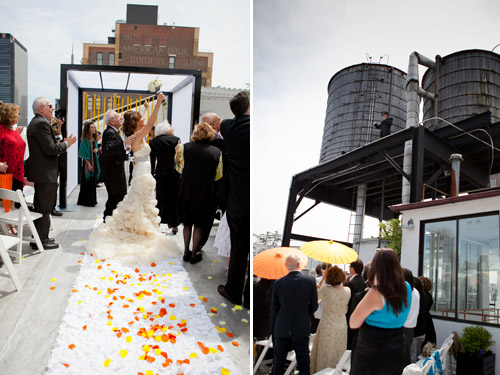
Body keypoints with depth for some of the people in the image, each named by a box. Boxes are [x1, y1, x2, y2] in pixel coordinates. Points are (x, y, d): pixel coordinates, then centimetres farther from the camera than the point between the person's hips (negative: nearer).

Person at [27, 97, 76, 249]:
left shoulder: (36, 122, 16)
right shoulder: (42, 123, -17)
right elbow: (50, 149, -23)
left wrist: (63, 143, 7)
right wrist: (66, 143, -9)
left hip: (40, 172, 11)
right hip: (45, 174, -11)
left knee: (41, 207, 18)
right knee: (45, 208, -2)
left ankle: (38, 237, 28)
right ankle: (41, 240, 5)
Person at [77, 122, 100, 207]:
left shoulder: (94, 139, 11)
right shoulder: (85, 140, -11)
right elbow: (84, 153, -14)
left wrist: (97, 149, -5)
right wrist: (88, 164, -18)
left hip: (94, 161, 7)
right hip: (87, 162, -7)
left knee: (93, 181, 10)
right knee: (87, 182, -3)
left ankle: (92, 200, 17)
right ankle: (86, 201, 4)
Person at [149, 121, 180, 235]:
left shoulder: (153, 141, -1)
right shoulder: (176, 139, -5)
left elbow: (152, 160, -2)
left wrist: (152, 174, 3)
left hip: (160, 174, 1)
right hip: (174, 174, -1)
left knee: (160, 200, 10)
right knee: (174, 199, 8)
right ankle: (174, 225, 12)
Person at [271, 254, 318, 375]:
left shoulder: (278, 283, -9)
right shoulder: (310, 281, -10)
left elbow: (274, 309, -1)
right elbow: (314, 306, -4)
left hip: (282, 329, 1)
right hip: (302, 328, -1)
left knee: (279, 361, 14)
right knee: (303, 362, 10)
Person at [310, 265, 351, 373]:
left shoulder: (325, 289, -20)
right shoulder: (347, 291, -7)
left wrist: (322, 279, 0)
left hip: (327, 327, -3)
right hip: (342, 327, 3)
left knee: (325, 356, 10)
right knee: (338, 355, 16)